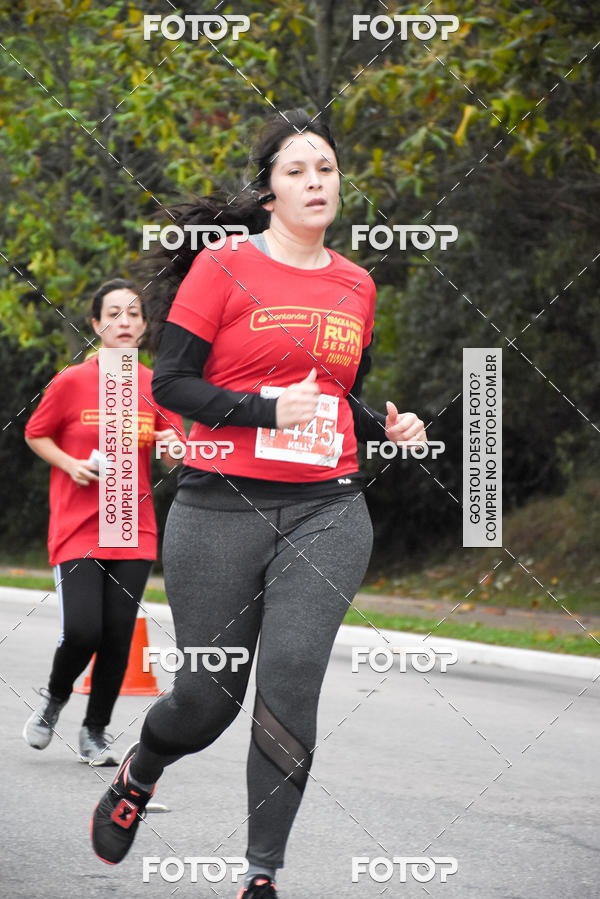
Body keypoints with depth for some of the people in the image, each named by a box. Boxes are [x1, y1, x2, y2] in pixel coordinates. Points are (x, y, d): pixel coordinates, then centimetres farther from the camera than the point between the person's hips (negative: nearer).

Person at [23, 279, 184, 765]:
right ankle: (55, 698, 18)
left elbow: (176, 457, 9)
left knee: (118, 635, 0)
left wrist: (173, 447, -14)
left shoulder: (156, 385, 3)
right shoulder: (72, 382, -4)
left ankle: (95, 733, 19)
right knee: (82, 631, -15)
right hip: (77, 526, -3)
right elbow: (36, 434, 8)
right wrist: (71, 465, -9)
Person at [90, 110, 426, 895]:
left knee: (289, 686, -14)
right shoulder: (224, 269, -2)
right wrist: (265, 410, -17)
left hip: (327, 511, 3)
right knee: (208, 697, 3)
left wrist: (387, 427, 6)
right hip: (222, 507, -3)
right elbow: (171, 383, -5)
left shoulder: (356, 285, 13)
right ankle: (138, 773, 38)